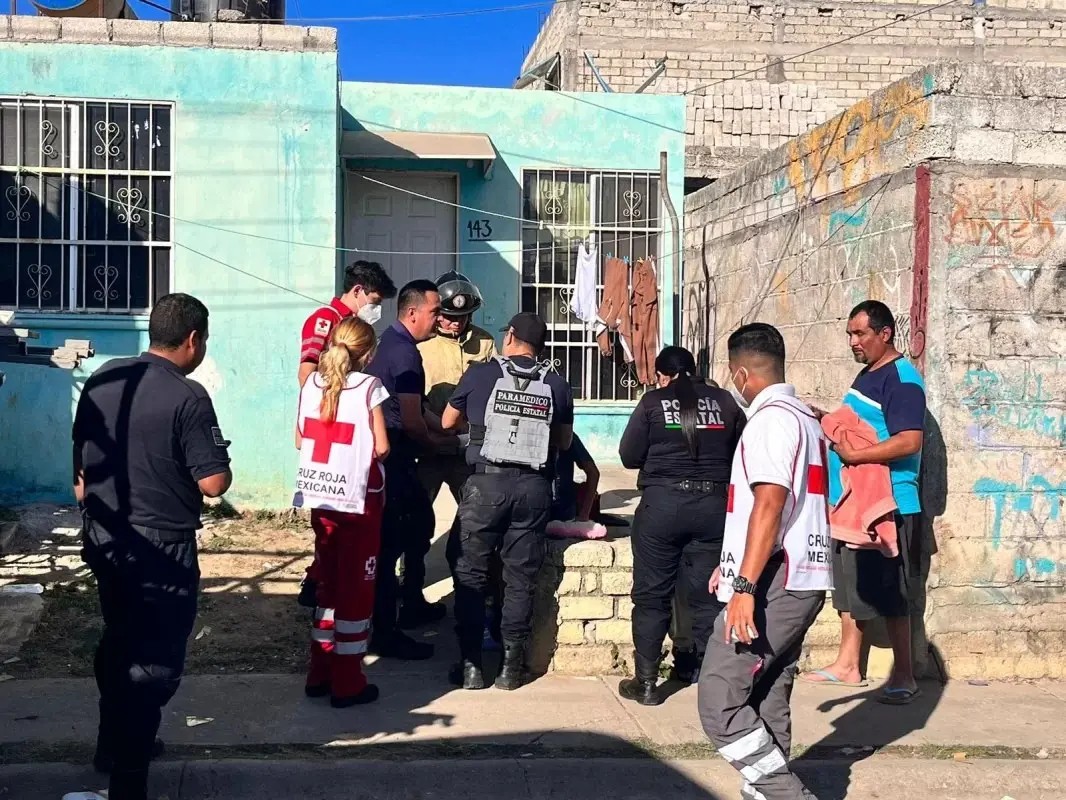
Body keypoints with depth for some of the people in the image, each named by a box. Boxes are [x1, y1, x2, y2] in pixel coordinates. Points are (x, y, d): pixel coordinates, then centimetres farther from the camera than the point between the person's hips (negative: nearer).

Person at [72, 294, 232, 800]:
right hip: (161, 550, -7)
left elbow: (80, 457, 13)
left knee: (118, 643, 24)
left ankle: (115, 745, 39)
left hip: (103, 540, 7)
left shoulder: (101, 379, 2)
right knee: (154, 660, 5)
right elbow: (214, 483, -21)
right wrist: (220, 463, 1)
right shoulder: (187, 398, -20)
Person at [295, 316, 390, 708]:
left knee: (329, 583, 17)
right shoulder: (369, 386, -10)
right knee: (356, 588, 4)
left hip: (319, 496, 5)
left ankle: (320, 674, 22)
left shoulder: (312, 383, 4)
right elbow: (381, 448, -10)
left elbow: (299, 441, 10)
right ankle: (347, 684, 9)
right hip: (358, 498, -5)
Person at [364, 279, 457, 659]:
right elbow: (412, 422, -20)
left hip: (390, 452, 11)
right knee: (391, 540, -5)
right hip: (393, 457, -11)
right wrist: (446, 440, -3)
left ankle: (412, 600, 37)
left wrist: (440, 428, 13)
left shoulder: (391, 342, 13)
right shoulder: (405, 352, -19)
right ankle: (384, 634, 1)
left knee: (420, 521, 23)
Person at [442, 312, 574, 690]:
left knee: (471, 573, 7)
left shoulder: (480, 374, 1)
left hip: (487, 482, -2)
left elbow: (448, 422, 14)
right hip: (534, 486, 2)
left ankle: (470, 663, 8)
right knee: (521, 577, 8)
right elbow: (564, 442, 17)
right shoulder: (556, 385, 6)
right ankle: (512, 665, 11)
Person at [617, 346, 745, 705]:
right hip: (714, 506, 2)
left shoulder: (653, 401, -1)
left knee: (652, 595, 6)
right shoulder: (724, 401, 5)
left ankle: (646, 682, 11)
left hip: (662, 504, -2)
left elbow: (629, 456, 0)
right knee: (709, 595, 8)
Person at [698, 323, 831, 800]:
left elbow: (769, 504, -22)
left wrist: (745, 586, -26)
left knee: (718, 702, -9)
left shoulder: (770, 418, -12)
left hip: (773, 586, -10)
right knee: (767, 706, 13)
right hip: (801, 582, 10)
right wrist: (736, 565, 34)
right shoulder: (805, 418, 19)